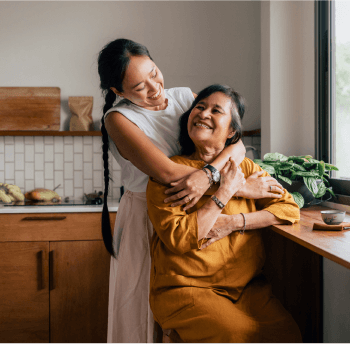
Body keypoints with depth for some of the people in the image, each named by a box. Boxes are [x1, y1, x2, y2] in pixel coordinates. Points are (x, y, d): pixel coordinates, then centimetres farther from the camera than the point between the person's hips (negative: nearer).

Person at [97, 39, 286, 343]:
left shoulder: (184, 97, 2)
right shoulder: (118, 118, -11)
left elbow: (237, 145, -7)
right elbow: (167, 172, -24)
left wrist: (206, 175, -29)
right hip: (145, 223, -3)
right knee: (146, 314, 3)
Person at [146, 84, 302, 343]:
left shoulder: (245, 168, 10)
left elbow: (290, 208, 4)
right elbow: (178, 238, -14)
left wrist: (233, 222, -10)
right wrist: (225, 192, -12)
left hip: (247, 285, 4)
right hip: (185, 288, -3)